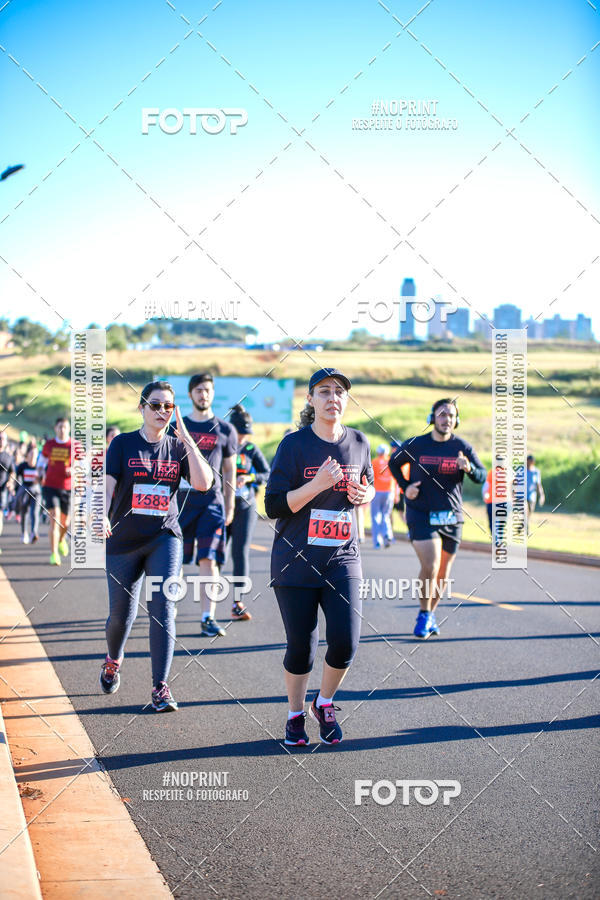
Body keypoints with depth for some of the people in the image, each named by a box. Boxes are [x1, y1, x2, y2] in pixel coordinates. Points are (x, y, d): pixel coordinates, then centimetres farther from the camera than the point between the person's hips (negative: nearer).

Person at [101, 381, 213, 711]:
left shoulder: (178, 446, 4)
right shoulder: (123, 443, 0)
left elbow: (203, 482, -10)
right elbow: (107, 484, -11)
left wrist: (186, 438, -12)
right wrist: (102, 516, -30)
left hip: (165, 538, 0)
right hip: (124, 541, 0)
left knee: (163, 607, -15)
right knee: (121, 614, 7)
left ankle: (160, 688, -11)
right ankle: (113, 661, 40)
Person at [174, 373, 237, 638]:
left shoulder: (225, 430, 7)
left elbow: (229, 470, 12)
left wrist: (230, 507, 8)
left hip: (211, 501, -1)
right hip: (180, 499, 1)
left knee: (209, 560, -10)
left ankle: (208, 618, -11)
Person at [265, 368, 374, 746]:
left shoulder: (358, 442, 5)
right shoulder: (294, 444, -8)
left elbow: (369, 486, 22)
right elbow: (274, 506, -12)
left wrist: (364, 494, -2)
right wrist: (318, 484, -23)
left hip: (343, 559, 3)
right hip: (296, 560, -3)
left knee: (346, 641, -9)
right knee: (302, 646, 1)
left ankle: (325, 704, 19)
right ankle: (296, 714, 26)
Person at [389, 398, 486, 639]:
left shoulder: (462, 448, 1)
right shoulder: (415, 445, -2)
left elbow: (482, 476, -2)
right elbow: (394, 463, 15)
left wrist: (469, 468, -24)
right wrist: (405, 487, 1)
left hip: (451, 518, 3)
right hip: (421, 515, -3)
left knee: (442, 573, 10)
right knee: (430, 567, -17)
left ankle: (431, 613, 32)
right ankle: (424, 615, 4)